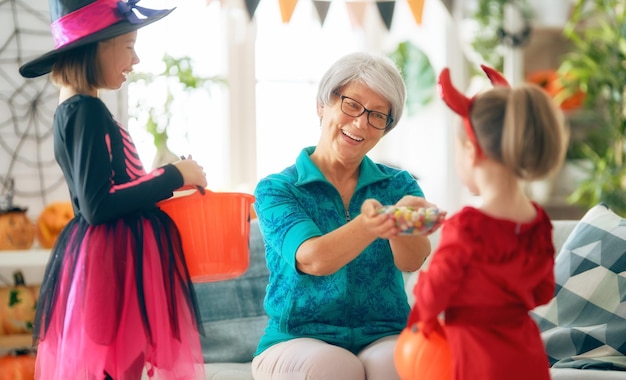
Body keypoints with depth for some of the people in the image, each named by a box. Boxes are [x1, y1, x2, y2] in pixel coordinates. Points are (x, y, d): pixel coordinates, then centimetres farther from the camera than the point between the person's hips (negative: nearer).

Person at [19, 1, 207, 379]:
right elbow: (97, 205, -20)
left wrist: (167, 180, 17)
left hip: (109, 260, 10)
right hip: (112, 264, -10)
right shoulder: (87, 111, -15)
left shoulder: (75, 110, 14)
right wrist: (174, 176, -14)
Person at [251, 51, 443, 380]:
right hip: (299, 341, -1)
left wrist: (400, 224, -34)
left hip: (384, 339, 1)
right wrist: (367, 226, -38)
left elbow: (412, 261, -10)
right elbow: (312, 259, -18)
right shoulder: (276, 189, 1)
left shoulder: (398, 185, 9)